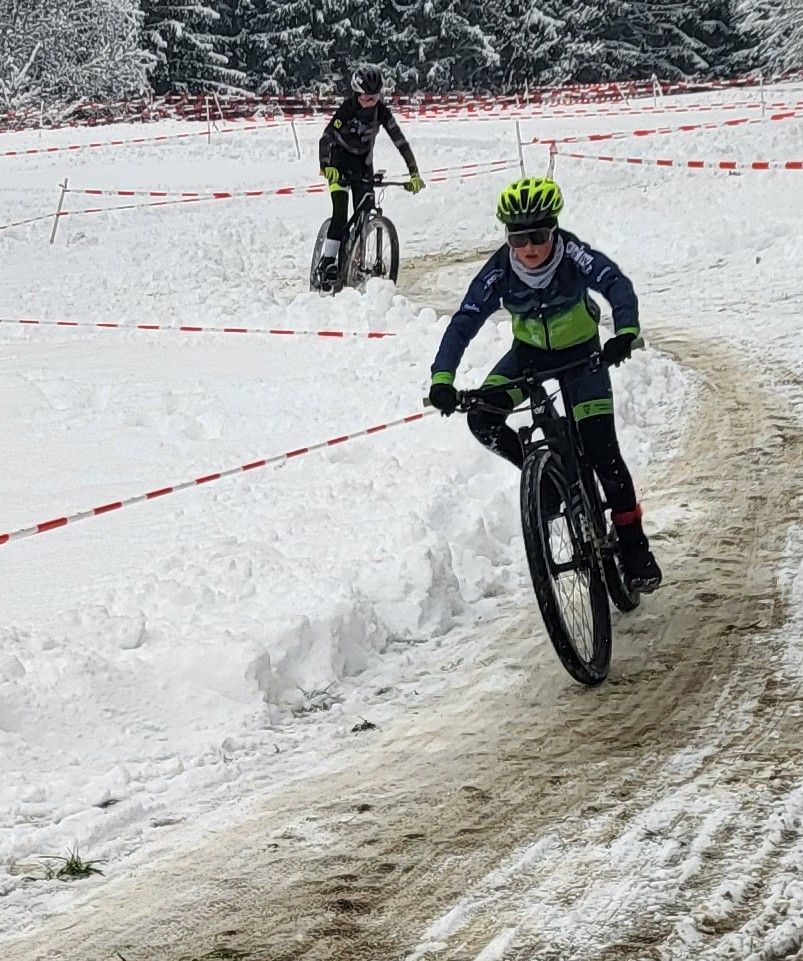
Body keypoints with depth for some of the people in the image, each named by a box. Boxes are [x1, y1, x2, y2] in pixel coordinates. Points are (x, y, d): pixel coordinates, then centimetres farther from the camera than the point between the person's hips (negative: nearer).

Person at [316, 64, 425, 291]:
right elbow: (326, 138, -33)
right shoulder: (347, 109, -26)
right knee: (340, 211, -20)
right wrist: (326, 167, -48)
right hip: (340, 160, -4)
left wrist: (414, 174, -22)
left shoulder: (381, 111, -16)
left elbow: (400, 141, -16)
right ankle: (328, 263, -22)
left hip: (363, 162, 4)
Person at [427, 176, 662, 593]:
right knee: (482, 421, -19)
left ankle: (634, 547, 3)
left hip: (580, 353, -3)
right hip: (529, 352, 3)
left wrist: (625, 332, -64)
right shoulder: (499, 271, -25)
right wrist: (442, 379, -42)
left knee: (602, 452, -11)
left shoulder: (573, 254, -31)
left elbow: (617, 284, -44)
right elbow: (463, 323, -28)